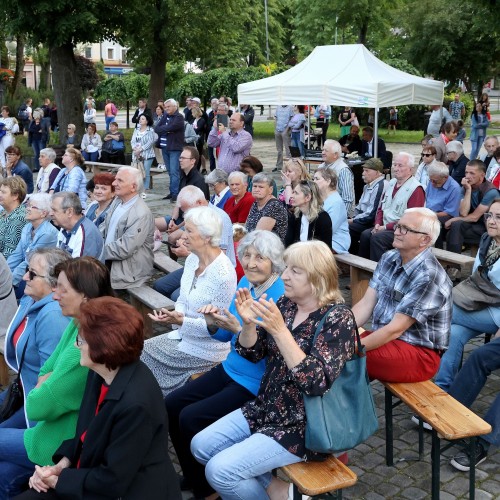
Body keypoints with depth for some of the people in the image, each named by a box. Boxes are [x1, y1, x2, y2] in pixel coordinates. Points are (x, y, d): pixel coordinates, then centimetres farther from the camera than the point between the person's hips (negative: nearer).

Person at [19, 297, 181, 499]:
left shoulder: (135, 403, -30)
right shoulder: (100, 373, -3)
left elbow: (114, 481, -22)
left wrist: (59, 479, -12)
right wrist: (61, 464, -3)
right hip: (94, 478, 7)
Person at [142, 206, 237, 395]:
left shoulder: (223, 274, -25)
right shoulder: (192, 259, 0)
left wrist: (181, 321, -27)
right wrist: (176, 314, -11)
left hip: (206, 350, -8)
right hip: (185, 336, 8)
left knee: (142, 359, -5)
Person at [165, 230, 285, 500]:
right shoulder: (244, 283, 2)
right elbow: (226, 336, 10)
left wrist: (238, 330, -33)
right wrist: (214, 324, -11)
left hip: (257, 383, -8)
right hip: (231, 369, 8)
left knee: (191, 418, -16)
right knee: (172, 404, 3)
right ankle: (192, 477, 22)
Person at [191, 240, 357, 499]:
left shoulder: (338, 318, -18)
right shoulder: (286, 304, 1)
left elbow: (316, 383, -28)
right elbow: (252, 353, 7)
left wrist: (279, 330, -33)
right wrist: (249, 322, -14)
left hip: (303, 426, -8)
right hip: (266, 409, 8)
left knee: (220, 471, -16)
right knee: (201, 445, 3)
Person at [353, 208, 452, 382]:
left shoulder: (428, 277, -22)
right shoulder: (388, 258, 4)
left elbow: (395, 329, -23)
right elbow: (366, 304, 1)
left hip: (419, 353, -7)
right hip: (384, 338, 7)